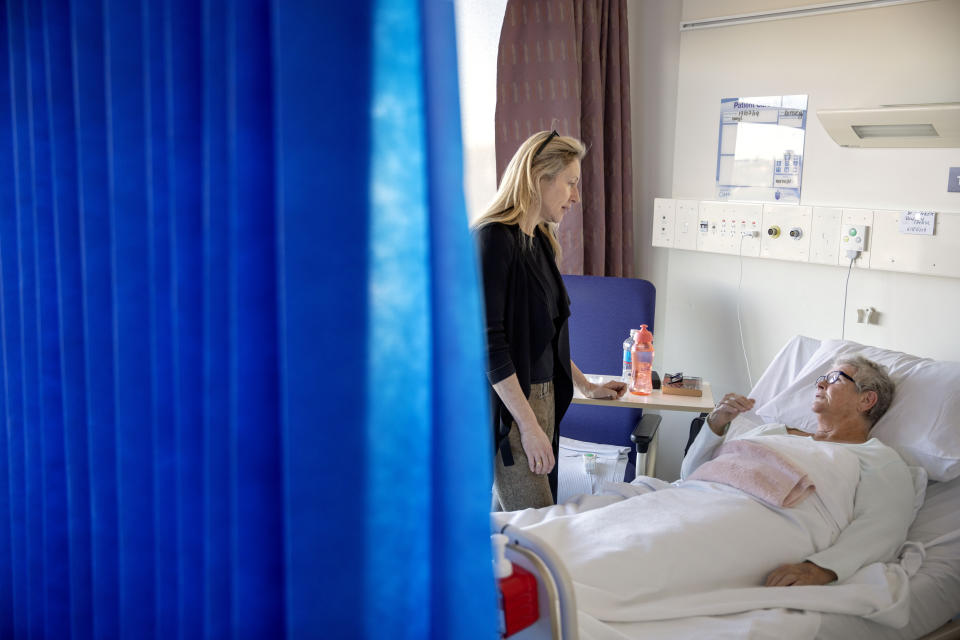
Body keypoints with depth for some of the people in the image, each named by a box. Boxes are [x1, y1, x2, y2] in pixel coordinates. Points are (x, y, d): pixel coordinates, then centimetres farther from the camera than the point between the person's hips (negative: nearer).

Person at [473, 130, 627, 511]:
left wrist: (585, 385, 25)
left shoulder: (540, 240, 14)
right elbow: (488, 341, -19)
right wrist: (528, 425, -20)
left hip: (543, 397, 9)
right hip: (507, 404, -8)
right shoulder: (494, 238, -14)